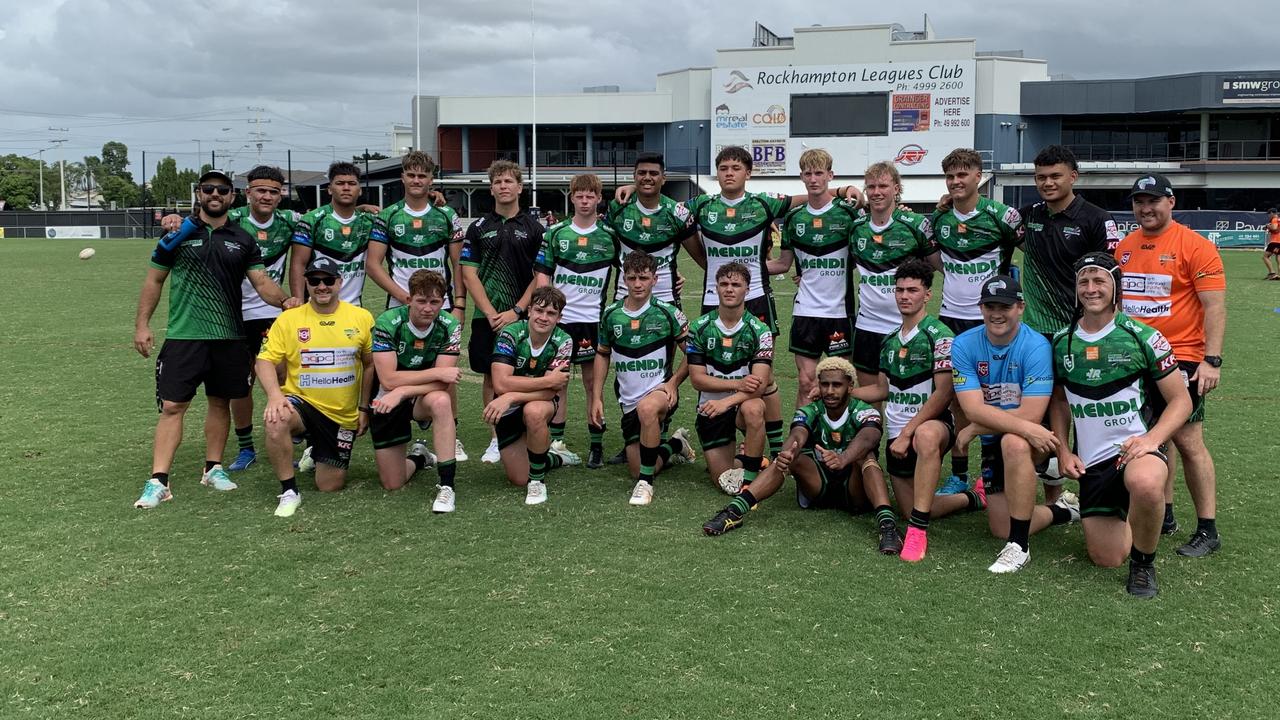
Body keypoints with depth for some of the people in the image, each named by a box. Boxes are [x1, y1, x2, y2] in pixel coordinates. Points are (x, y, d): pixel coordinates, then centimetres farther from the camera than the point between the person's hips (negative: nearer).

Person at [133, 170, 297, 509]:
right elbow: (154, 280, 7)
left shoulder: (243, 240, 8)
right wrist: (142, 324, 1)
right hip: (183, 336, -3)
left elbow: (262, 282, 2)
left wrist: (285, 300, -19)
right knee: (172, 406, -6)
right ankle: (158, 481, -5)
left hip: (229, 337, 3)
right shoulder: (179, 233, 3)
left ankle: (214, 468, 25)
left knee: (220, 402, 11)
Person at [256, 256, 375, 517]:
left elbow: (370, 363, 7)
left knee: (329, 486, 4)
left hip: (344, 415, 2)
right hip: (302, 403, -1)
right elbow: (265, 361, -7)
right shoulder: (288, 319, -6)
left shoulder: (362, 318, -2)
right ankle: (289, 492, -19)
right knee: (276, 420, -38)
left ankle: (317, 454, 41)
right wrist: (274, 395, -26)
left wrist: (364, 408, 4)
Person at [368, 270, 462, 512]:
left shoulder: (450, 326, -15)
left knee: (441, 400, -38)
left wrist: (401, 392, -32)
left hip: (423, 400, 0)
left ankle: (447, 485, -29)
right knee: (392, 484, 0)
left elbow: (442, 383, -21)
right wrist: (437, 373, -28)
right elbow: (388, 379, -26)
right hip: (386, 402, 0)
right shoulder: (387, 323, -20)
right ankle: (419, 457, 36)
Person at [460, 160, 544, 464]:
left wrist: (516, 311, -9)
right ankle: (497, 439, 14)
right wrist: (490, 313, -8)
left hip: (522, 316, -1)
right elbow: (469, 274, 2)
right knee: (491, 378, 5)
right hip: (486, 317, 1)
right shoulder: (478, 228, 6)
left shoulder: (534, 228, 3)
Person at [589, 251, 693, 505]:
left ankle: (646, 483, -27)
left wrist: (673, 382, -13)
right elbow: (602, 354, 14)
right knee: (637, 471, 3)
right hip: (629, 401, 4)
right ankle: (675, 444, 35)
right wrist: (596, 398, 8)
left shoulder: (668, 313, -7)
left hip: (661, 391, -4)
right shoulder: (611, 315, 1)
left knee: (646, 408, -41)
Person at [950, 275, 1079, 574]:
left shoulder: (1036, 346, -19)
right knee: (1001, 527, 0)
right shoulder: (963, 345, -10)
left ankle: (1020, 546, -28)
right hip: (993, 442, 4)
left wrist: (974, 429, -19)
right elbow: (974, 409, -21)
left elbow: (1031, 415, -24)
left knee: (1013, 443, -39)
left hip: (1034, 436, -4)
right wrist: (1027, 427, -33)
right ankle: (1063, 510, 29)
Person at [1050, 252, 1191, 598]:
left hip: (1135, 446, -4)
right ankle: (1124, 514, 38)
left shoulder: (1142, 337, -4)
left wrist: (1151, 439, -19)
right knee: (1106, 558, 3)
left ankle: (1144, 562, -12)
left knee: (1145, 485, -41)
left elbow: (1181, 400, -2)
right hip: (1090, 460, 4)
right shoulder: (1062, 342, 6)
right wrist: (1063, 450, 3)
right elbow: (1059, 401, 17)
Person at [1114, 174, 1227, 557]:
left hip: (1180, 359, -6)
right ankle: (1164, 515, 23)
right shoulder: (1124, 246, 9)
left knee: (1188, 440, -5)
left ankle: (1207, 529, 4)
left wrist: (1211, 360, -18)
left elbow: (1215, 307, -11)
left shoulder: (1195, 246, -8)